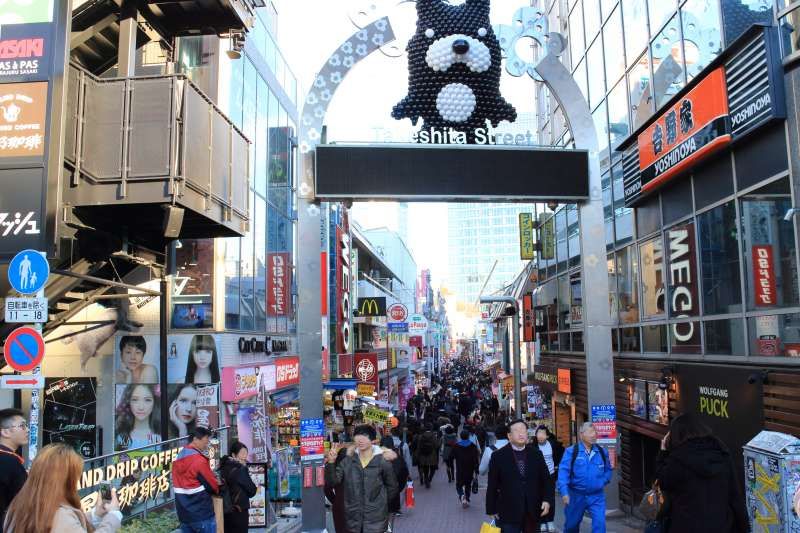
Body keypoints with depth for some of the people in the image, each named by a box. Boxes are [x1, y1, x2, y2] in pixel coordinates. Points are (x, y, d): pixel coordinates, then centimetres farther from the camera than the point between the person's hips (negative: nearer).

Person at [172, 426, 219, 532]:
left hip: (183, 515, 8)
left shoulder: (178, 459, 9)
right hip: (202, 514, -8)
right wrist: (217, 490, 11)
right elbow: (213, 486, -10)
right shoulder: (199, 460, -16)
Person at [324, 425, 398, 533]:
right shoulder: (347, 461, 2)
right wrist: (331, 462, -16)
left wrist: (379, 503, 5)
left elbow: (392, 488, 4)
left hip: (376, 519, -3)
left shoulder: (383, 462, -6)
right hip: (353, 518, 3)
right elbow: (332, 482, -4)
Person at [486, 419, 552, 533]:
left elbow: (545, 479, 10)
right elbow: (492, 486, -1)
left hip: (533, 512, 3)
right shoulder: (498, 456, -3)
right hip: (508, 513, -3)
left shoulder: (536, 454, 7)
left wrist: (547, 500, -3)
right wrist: (492, 510, -1)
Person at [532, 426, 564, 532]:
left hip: (551, 475, 2)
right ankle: (542, 522, 14)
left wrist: (557, 464, 7)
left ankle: (550, 521, 22)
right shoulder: (533, 446, -18)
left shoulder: (553, 443, -9)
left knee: (551, 499, 9)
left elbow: (562, 452, 10)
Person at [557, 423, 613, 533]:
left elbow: (608, 470, 17)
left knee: (600, 523, -12)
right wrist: (564, 492, -26)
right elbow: (563, 471, -17)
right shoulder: (571, 451, -11)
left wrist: (603, 481, -1)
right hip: (576, 495, -2)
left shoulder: (602, 452, 3)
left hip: (597, 496, 2)